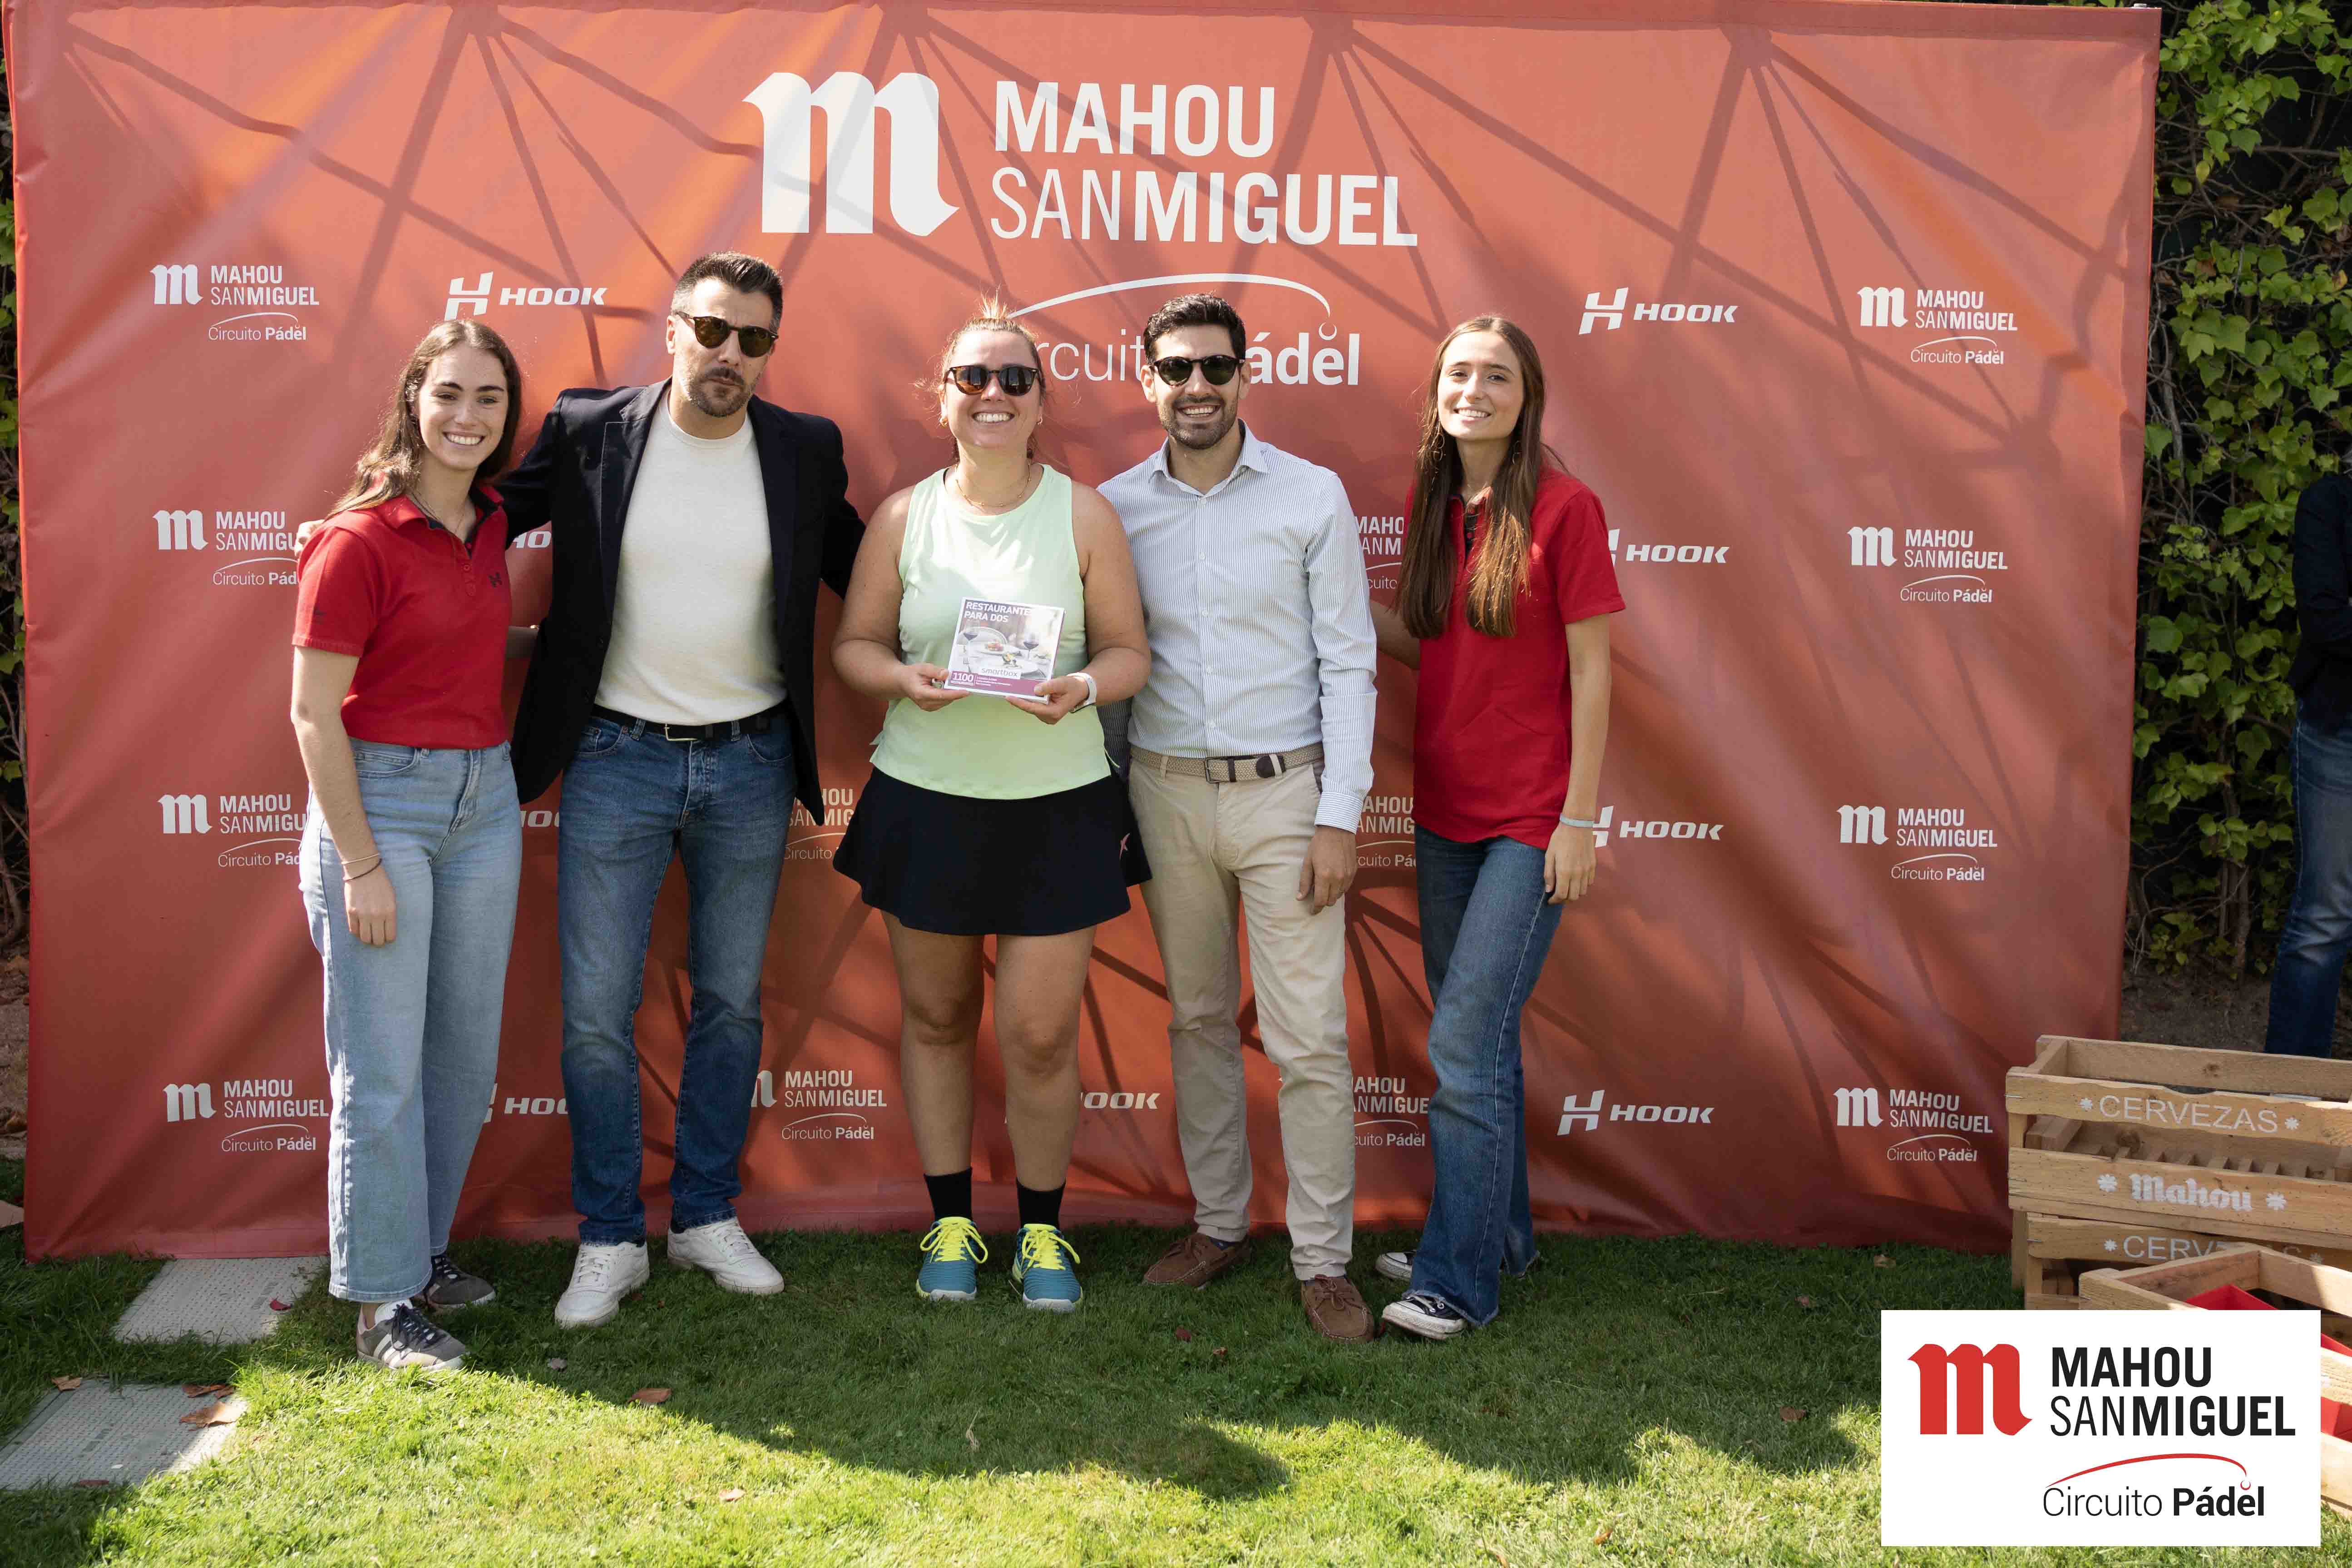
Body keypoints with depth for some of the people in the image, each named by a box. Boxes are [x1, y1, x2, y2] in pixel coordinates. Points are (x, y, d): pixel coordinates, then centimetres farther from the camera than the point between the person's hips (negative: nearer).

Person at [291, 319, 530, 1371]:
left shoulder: (489, 526, 8)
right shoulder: (358, 541, -12)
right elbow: (314, 714, -13)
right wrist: (359, 863, -15)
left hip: (484, 793, 7)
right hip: (378, 797, -7)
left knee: (466, 1055, 13)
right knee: (383, 1070, 0)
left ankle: (423, 1249, 30)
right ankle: (383, 1301, 12)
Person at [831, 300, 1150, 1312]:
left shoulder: (1083, 515, 0)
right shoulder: (903, 516, 3)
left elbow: (1128, 652, 2)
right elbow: (853, 643, 7)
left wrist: (1082, 688, -20)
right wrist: (904, 678, -14)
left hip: (1055, 804, -1)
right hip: (923, 800, 2)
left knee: (1041, 1035, -1)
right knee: (935, 1014, 11)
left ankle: (1040, 1231, 20)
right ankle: (951, 1222, 29)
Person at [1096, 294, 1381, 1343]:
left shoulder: (1312, 497, -3)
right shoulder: (1116, 507, 4)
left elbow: (1347, 663, -4)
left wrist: (1340, 815, -9)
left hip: (1283, 789, -3)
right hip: (1165, 792, 3)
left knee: (1309, 1040, -4)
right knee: (1198, 1021, 13)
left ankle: (1323, 1261, 7)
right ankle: (1218, 1224, 27)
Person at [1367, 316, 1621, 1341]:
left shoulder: (1563, 507, -10)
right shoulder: (1431, 504, 9)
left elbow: (1589, 671, -10)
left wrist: (1580, 821, -12)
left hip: (1528, 820, -6)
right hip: (1444, 810, 6)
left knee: (1464, 1043, -8)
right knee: (1477, 1036, 15)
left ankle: (1459, 1280, 3)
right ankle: (1497, 1234, 29)